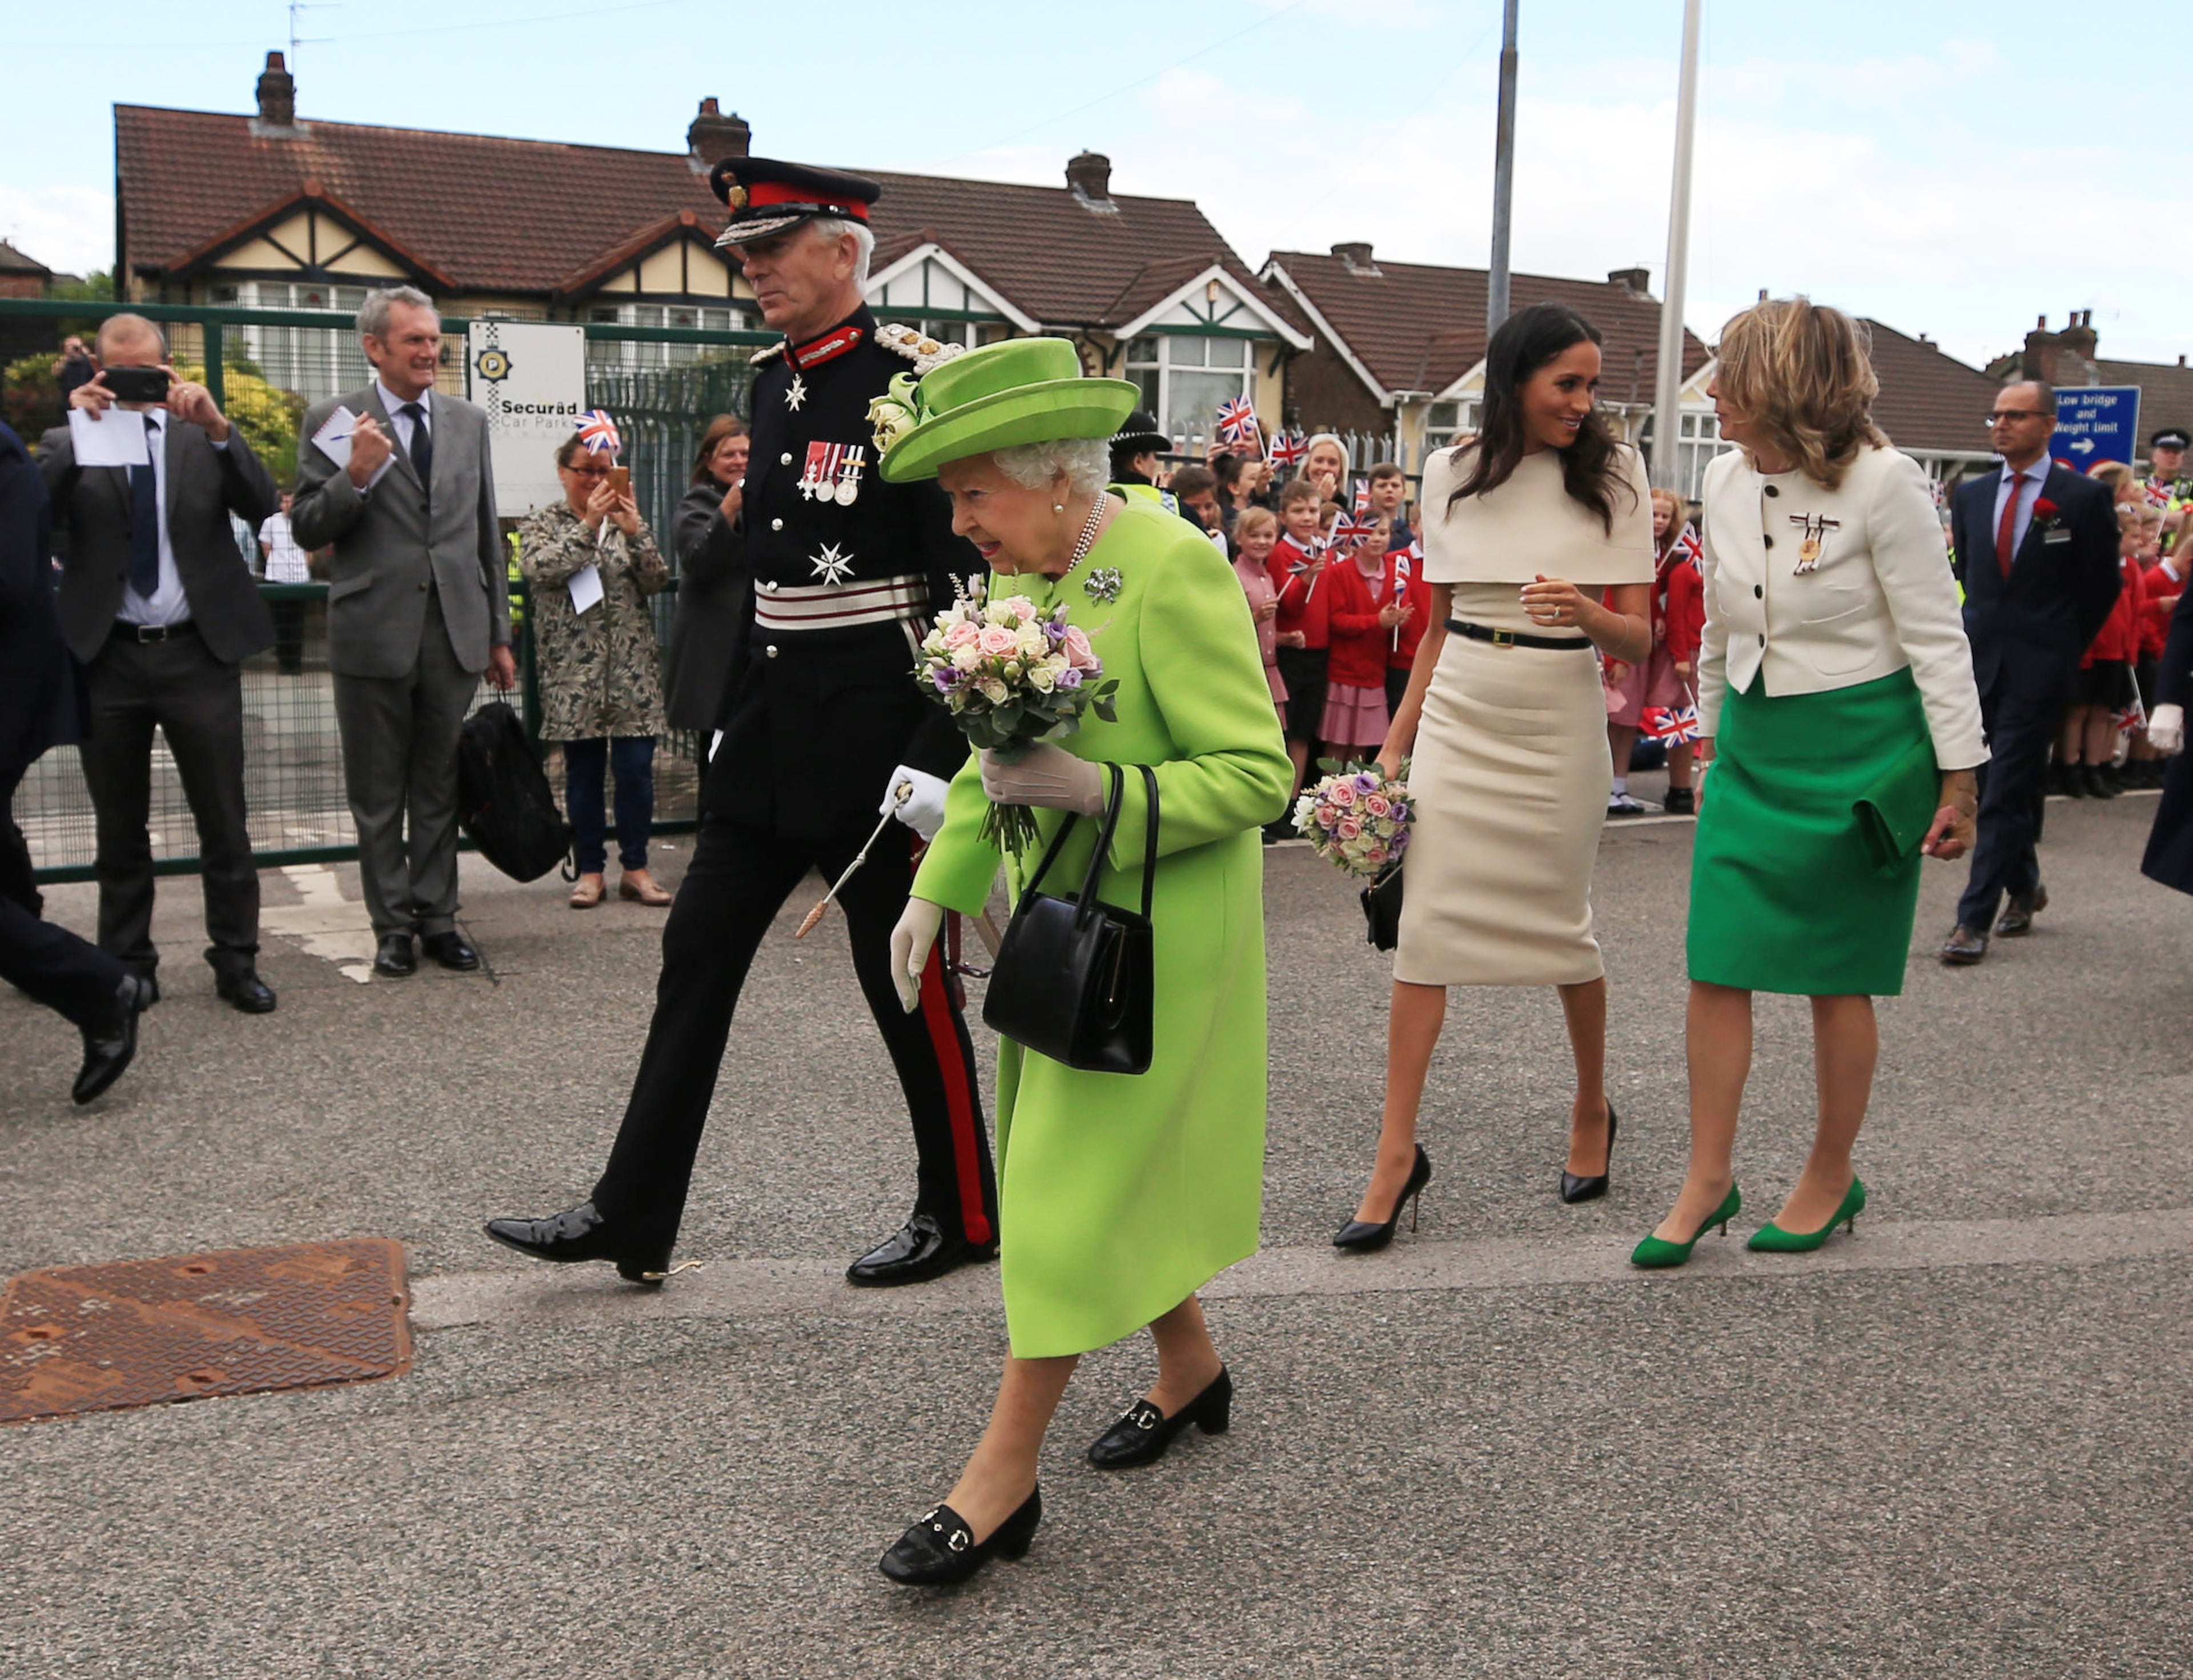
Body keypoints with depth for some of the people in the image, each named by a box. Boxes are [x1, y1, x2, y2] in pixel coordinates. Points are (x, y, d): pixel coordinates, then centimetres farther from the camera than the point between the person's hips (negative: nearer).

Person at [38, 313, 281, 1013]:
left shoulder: (204, 435, 6)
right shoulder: (73, 440, 6)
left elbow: (262, 507, -8)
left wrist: (217, 427, -21)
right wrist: (76, 427, -19)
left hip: (197, 653, -1)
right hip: (108, 658, 1)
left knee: (224, 822, 3)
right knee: (120, 829, 11)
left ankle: (236, 962, 13)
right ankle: (129, 966, 22)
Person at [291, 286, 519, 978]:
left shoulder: (468, 421, 11)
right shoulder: (332, 421, -1)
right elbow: (308, 530, -2)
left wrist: (499, 635, 13)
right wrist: (355, 477, -20)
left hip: (455, 633, 3)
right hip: (375, 634, -2)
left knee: (440, 789, 9)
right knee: (378, 795, 7)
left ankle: (437, 916, 19)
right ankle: (393, 926, 17)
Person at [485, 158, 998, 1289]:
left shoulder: (914, 384, -13)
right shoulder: (772, 381, 11)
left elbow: (970, 578, -16)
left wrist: (938, 759, -18)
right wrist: (735, 719, 18)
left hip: (873, 730, -8)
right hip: (769, 728, 8)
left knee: (905, 979, 4)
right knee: (697, 957, 9)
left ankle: (962, 1214, 22)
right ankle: (631, 1218, 18)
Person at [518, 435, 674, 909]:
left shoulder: (629, 519, 12)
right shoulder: (541, 524, 7)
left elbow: (658, 582, 1)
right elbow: (540, 568, -14)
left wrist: (633, 532, -14)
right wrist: (589, 524, -19)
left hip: (631, 668, 2)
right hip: (574, 670, -1)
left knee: (637, 767, -2)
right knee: (583, 771, 3)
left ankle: (635, 867, 7)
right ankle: (589, 869, 12)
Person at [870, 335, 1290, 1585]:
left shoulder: (1174, 572, -19)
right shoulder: (1022, 574, 6)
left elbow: (1257, 773, -19)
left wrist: (1097, 788, -28)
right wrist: (938, 888, 12)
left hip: (1152, 940, -8)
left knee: (1080, 1181, -3)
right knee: (1110, 1167, 17)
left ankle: (1005, 1475, 8)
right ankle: (1191, 1366, 38)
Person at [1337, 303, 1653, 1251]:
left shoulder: (1612, 473, -1)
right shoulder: (1452, 473, 4)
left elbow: (1638, 639, -2)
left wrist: (1583, 610, -23)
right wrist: (1397, 736, 11)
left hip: (1559, 722, -2)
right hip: (1458, 717, 2)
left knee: (1561, 927, 8)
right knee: (1426, 926, -4)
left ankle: (1593, 1110, 32)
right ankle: (1398, 1151, 2)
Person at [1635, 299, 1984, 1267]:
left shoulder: (1881, 481, -13)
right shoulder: (1726, 478, 4)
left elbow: (1936, 636, -9)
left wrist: (1958, 779, -11)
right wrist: (1711, 731, 22)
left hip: (1856, 748, -5)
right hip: (1751, 745, 5)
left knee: (1838, 977, 5)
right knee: (1716, 968, 1)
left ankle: (1832, 1177, 24)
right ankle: (1709, 1178, 13)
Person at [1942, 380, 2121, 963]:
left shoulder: (2084, 497, -3)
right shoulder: (1971, 494, 9)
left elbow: (2103, 586, 3)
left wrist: (2063, 647, 5)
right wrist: (1975, 632, 14)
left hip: (2037, 668, -4)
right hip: (1978, 659, 4)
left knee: (2004, 792, -7)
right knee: (2004, 786, 13)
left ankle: (1974, 920, -5)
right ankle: (2025, 886, 33)